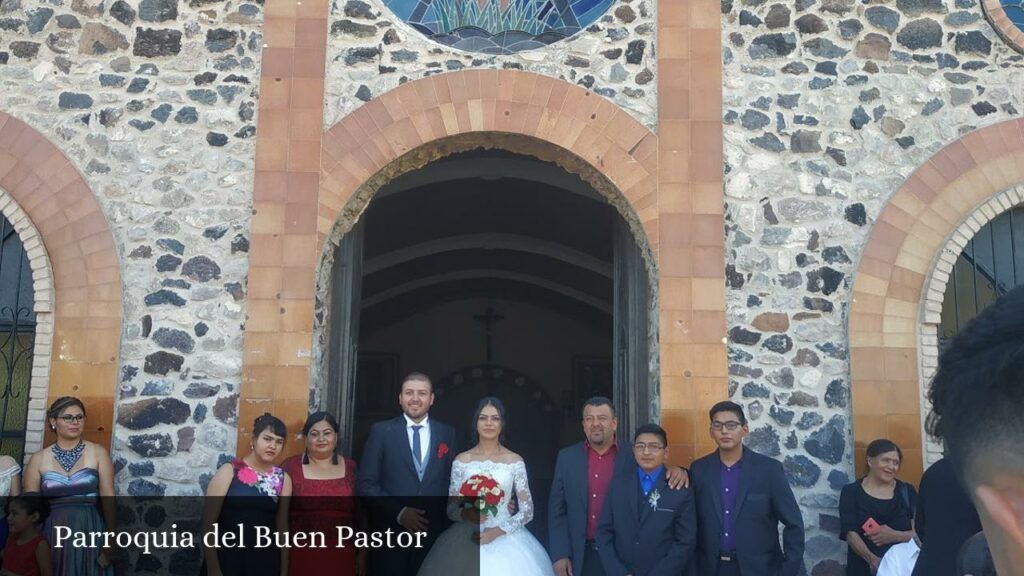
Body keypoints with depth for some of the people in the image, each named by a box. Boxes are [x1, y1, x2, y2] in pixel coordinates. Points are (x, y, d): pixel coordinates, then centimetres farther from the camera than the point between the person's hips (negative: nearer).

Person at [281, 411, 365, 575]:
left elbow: (362, 514, 10)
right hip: (301, 555, -2)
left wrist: (362, 554, 8)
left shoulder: (351, 468, 6)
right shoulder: (290, 467, 0)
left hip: (340, 556, 2)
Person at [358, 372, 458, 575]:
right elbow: (367, 484, -4)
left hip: (433, 534, 2)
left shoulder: (447, 433, 7)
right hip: (391, 533, -2)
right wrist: (399, 513, -12)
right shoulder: (382, 431, 0)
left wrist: (448, 522, -1)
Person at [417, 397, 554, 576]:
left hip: (505, 539, -1)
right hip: (467, 541, 1)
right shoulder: (461, 460, 2)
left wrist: (498, 531, -13)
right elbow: (451, 508, 5)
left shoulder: (515, 461, -1)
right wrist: (466, 514, -16)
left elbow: (527, 511, -1)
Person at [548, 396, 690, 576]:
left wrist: (676, 471, -18)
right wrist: (559, 554, -3)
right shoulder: (567, 458, 2)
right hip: (582, 557, 1)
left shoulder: (633, 455, -3)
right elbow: (557, 510, 4)